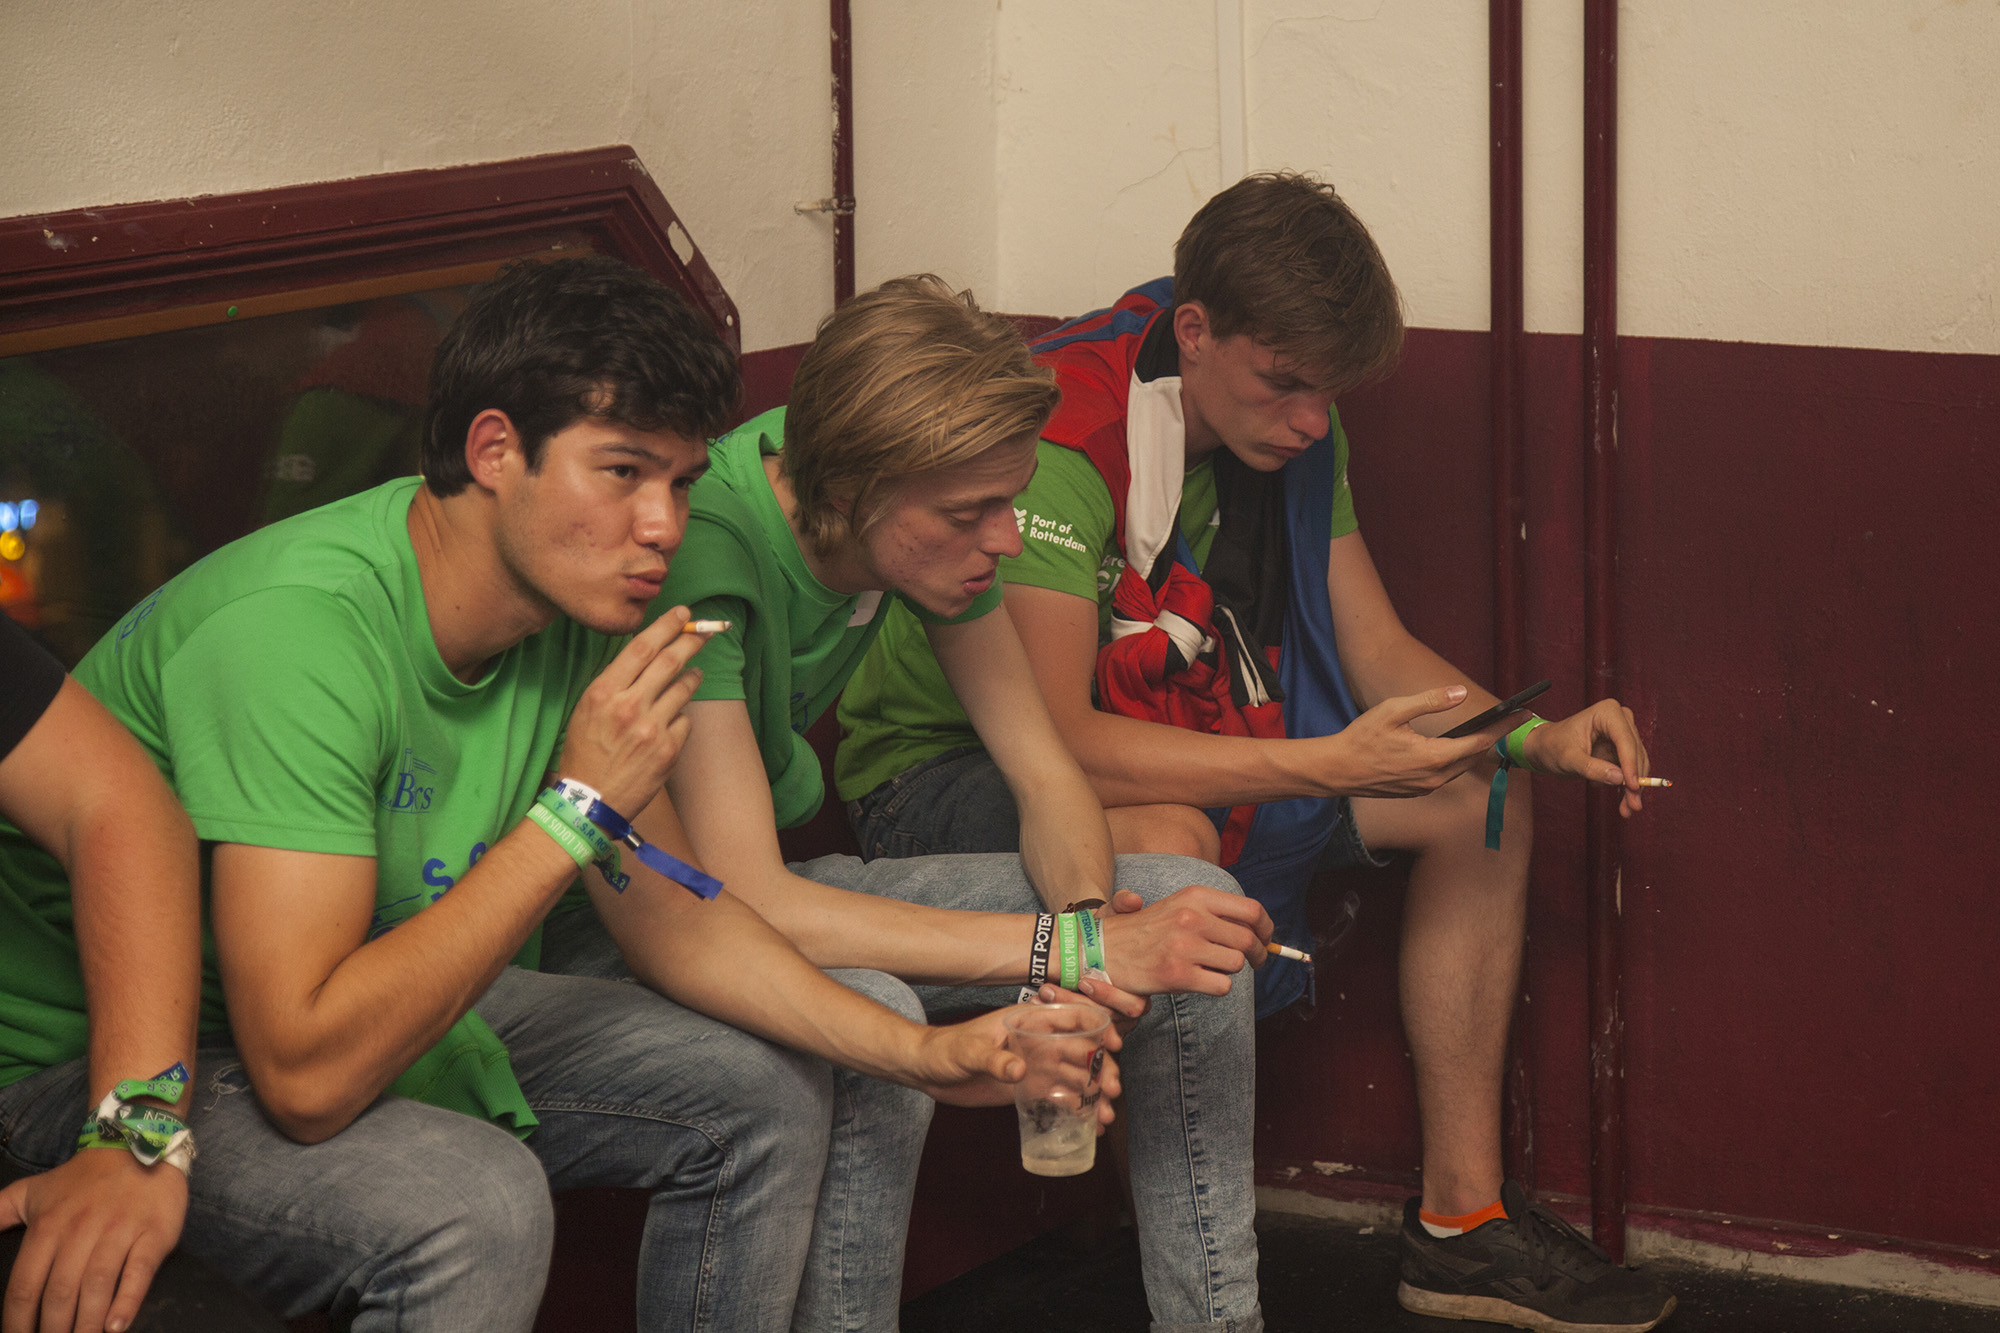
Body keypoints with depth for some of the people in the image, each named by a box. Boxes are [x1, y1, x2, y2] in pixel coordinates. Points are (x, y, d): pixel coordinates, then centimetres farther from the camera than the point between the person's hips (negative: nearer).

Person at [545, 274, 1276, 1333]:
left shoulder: (930, 522, -9)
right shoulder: (698, 551, -32)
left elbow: (1047, 780, 0)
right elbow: (747, 907, -38)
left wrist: (1086, 912, -24)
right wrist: (1078, 949, -38)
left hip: (783, 875, 8)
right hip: (612, 926, -8)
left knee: (1188, 910, -3)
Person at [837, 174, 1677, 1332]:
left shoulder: (1292, 430, -4)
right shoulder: (1057, 440, -31)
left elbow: (1380, 654, 2)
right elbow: (1053, 737, -38)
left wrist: (1538, 737, -18)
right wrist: (1326, 766, -41)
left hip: (1183, 741, 8)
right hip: (947, 775, -8)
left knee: (1480, 796, -4)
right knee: (1168, 841, -41)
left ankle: (1464, 1222, 2)